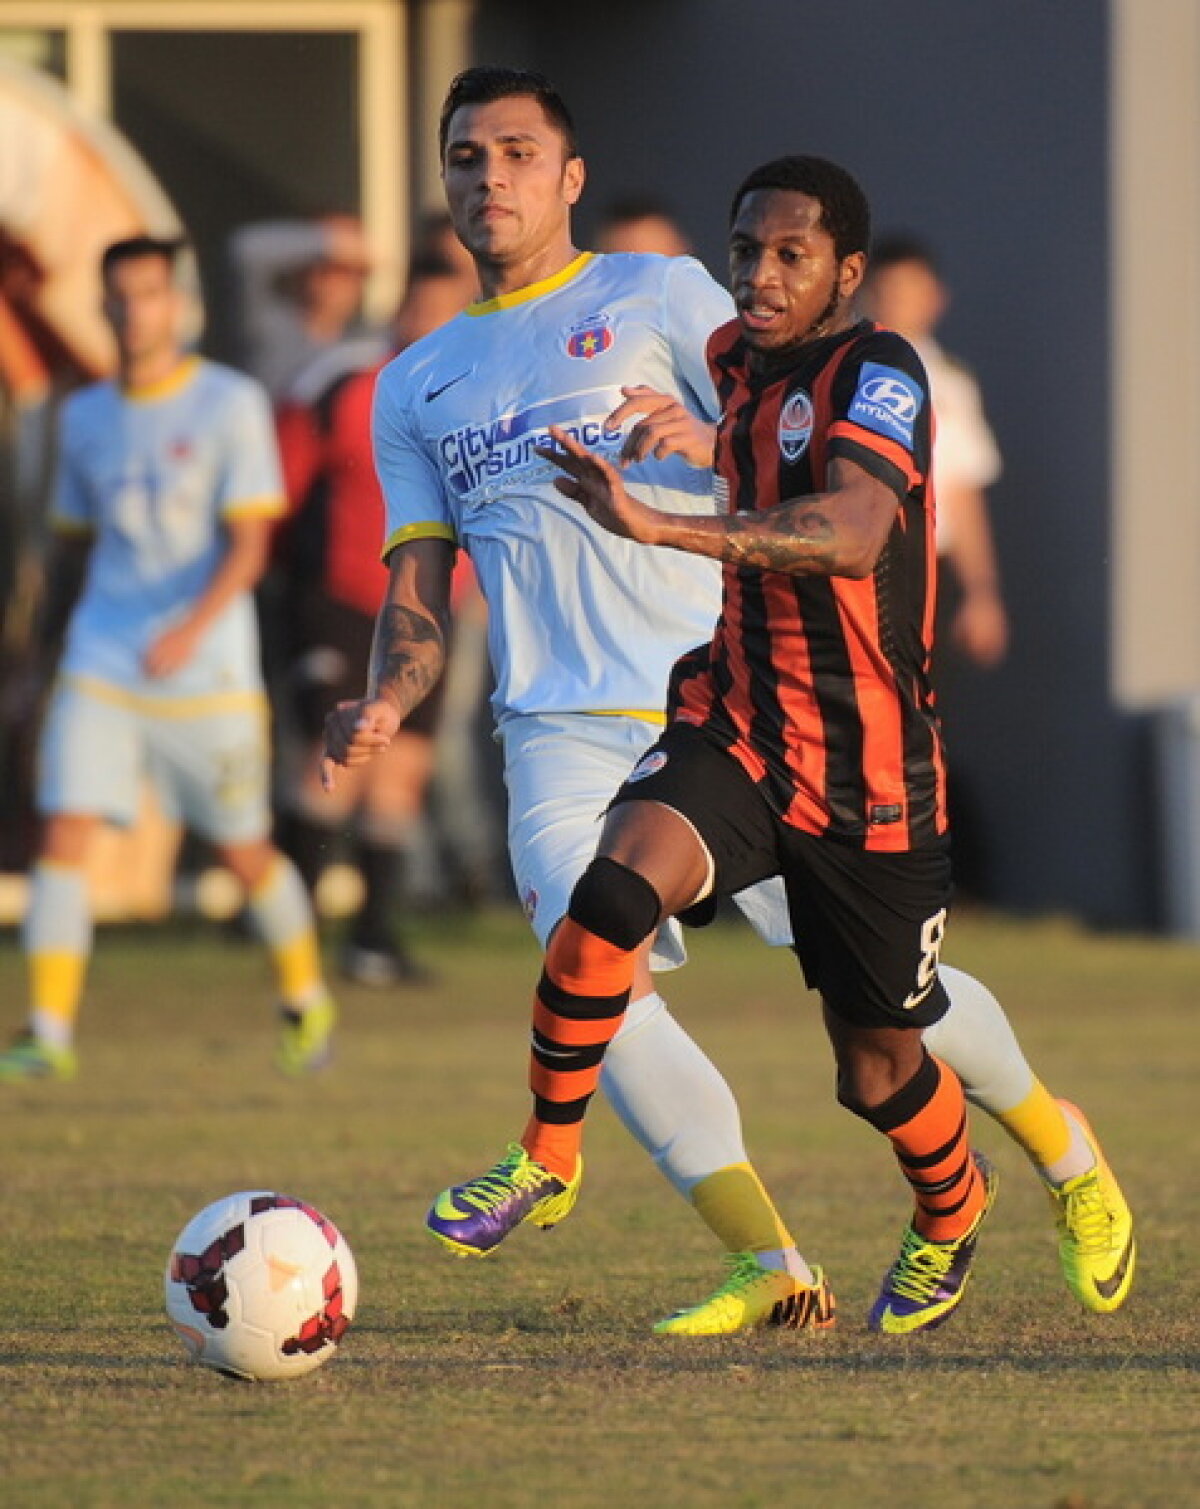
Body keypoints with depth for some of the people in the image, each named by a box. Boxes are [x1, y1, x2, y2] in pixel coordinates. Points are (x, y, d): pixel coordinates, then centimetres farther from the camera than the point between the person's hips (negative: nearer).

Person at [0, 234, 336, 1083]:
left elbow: (248, 544, -12)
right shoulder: (85, 418, 9)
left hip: (207, 671, -3)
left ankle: (307, 1002, 31)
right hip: (100, 665, 3)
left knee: (244, 852, 7)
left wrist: (193, 628, -27)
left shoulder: (231, 404, -5)